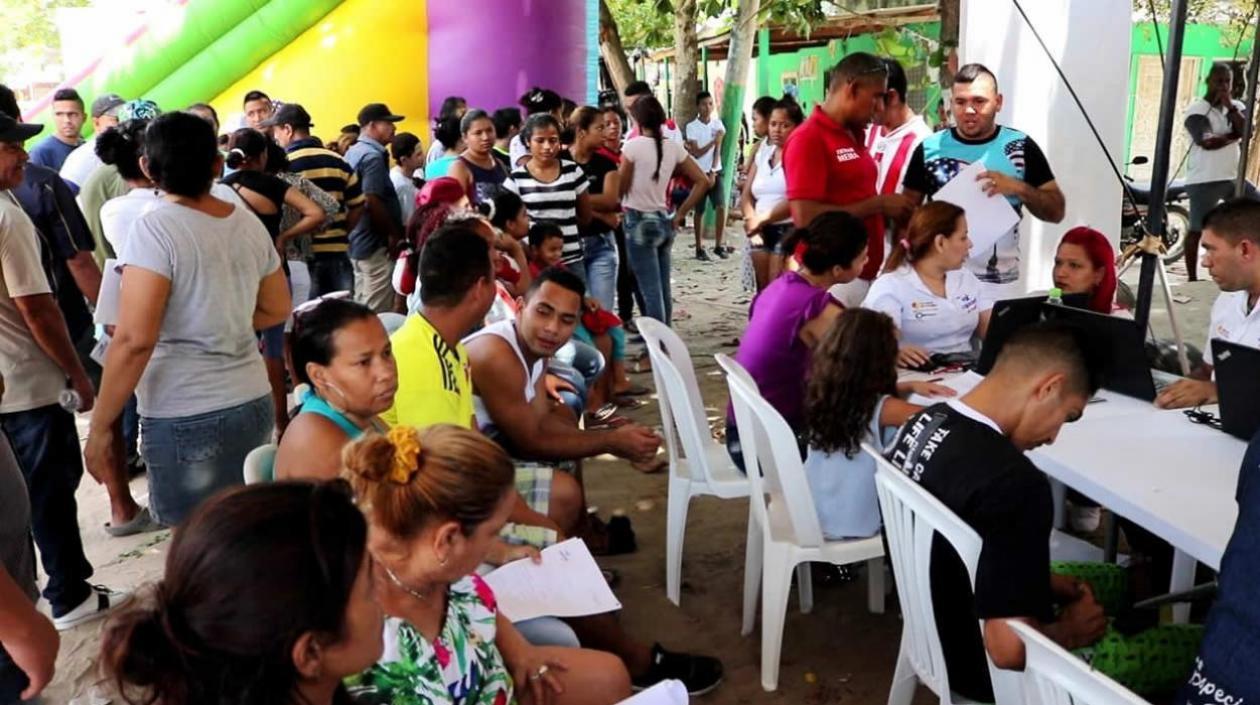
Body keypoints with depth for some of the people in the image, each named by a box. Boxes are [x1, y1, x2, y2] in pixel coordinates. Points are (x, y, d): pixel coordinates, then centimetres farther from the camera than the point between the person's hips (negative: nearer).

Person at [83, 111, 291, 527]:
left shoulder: (155, 229, -13)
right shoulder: (249, 224, 5)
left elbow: (135, 340, -19)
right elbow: (277, 310, 16)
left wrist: (100, 426, -10)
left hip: (186, 418, -6)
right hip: (253, 403, 6)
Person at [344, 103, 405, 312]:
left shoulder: (352, 152, 14)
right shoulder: (373, 156, -16)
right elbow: (372, 202, -24)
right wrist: (394, 235, -15)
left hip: (358, 241, 10)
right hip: (375, 244, -10)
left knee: (361, 309, 16)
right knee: (377, 313, -5)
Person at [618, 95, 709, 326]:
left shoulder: (633, 145, -12)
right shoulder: (674, 147, 4)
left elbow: (621, 188, -7)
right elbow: (703, 181, 6)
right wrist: (681, 213, 9)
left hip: (638, 222, -6)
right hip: (663, 221, 6)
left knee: (650, 290, -4)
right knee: (663, 288, 12)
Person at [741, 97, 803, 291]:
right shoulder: (763, 151, 15)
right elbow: (747, 195, 15)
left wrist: (763, 218, -22)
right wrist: (752, 221, -3)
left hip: (788, 230, -7)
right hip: (761, 231, 7)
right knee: (763, 289, 8)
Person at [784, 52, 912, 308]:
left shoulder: (854, 136, 13)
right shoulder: (808, 139, -13)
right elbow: (806, 217, -21)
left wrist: (889, 209, 6)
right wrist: (878, 204, -16)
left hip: (867, 275, 8)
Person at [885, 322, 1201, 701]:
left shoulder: (927, 420, -9)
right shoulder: (1012, 483, -35)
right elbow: (1010, 649, -34)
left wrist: (1043, 579, 4)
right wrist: (1070, 630, -14)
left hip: (945, 627, 8)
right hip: (993, 672, -8)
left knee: (1114, 579, 28)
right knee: (1201, 644, 8)